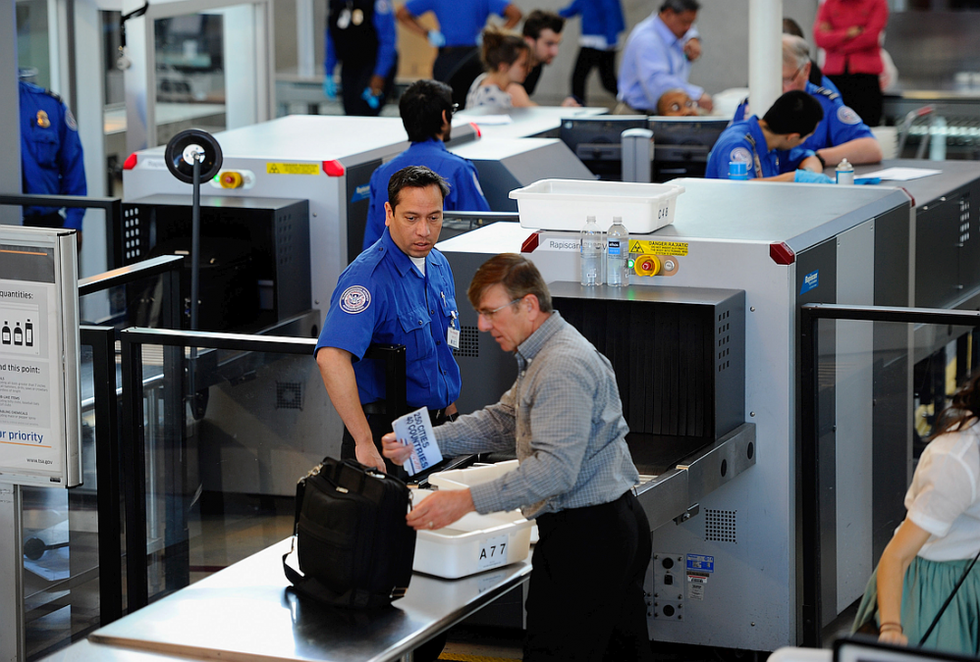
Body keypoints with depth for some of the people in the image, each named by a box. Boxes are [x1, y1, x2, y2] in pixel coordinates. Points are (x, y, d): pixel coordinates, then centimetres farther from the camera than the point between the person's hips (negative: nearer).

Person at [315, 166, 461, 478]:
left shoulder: (439, 264, 7)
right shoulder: (368, 276, -21)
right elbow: (331, 357, -36)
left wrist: (450, 404, 16)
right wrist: (365, 442, -40)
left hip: (438, 420, 8)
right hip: (386, 426, -7)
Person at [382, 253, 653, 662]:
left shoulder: (563, 366, -20)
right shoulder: (543, 356, 15)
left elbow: (556, 468, -28)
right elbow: (501, 421, 19)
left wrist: (468, 501, -31)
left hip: (583, 534, -11)